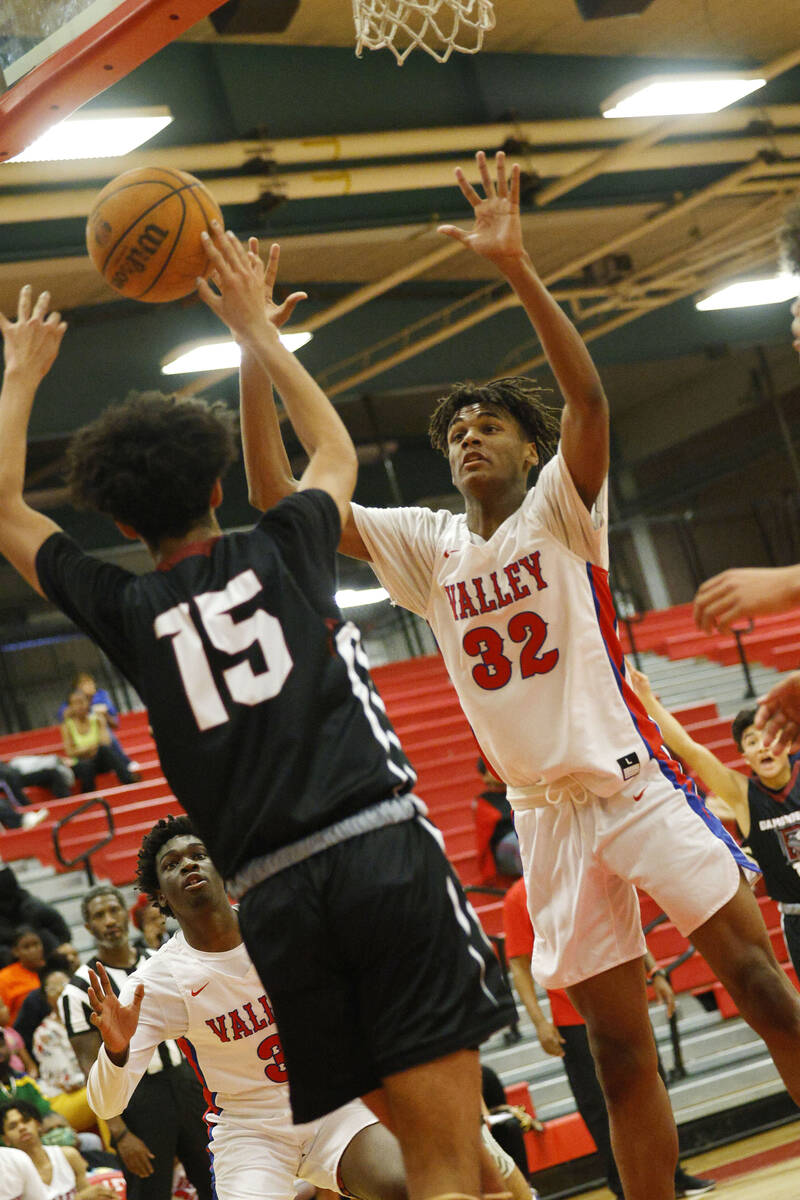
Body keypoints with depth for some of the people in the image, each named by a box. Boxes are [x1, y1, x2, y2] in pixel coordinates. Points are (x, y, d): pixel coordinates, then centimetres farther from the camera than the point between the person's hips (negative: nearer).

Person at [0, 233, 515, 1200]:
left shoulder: (126, 612, 11)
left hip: (278, 901, 2)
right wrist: (260, 333, 40)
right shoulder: (280, 553, 11)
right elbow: (335, 451, 34)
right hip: (386, 853, -2)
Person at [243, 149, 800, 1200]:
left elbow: (588, 396, -19)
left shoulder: (559, 508, 0)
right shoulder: (429, 546, 10)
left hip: (633, 780, -4)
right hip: (546, 815, 4)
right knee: (619, 1051, 5)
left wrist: (515, 266, -29)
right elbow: (278, 500, 5)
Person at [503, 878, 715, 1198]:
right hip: (574, 1021, -4)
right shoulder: (518, 897, -5)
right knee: (599, 1108, -2)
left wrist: (654, 972, 9)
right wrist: (539, 1021, -14)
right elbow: (519, 965, -6)